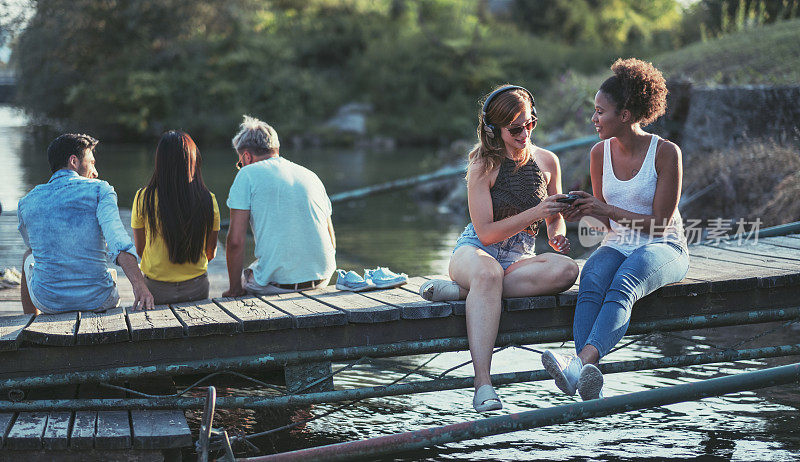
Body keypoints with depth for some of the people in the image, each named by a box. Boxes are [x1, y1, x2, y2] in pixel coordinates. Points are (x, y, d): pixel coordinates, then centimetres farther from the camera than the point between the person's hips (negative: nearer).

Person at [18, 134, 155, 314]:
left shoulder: (26, 203, 4)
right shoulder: (99, 189, -7)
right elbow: (117, 239, -24)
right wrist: (139, 285, -32)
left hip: (48, 301, 2)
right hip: (97, 299, -1)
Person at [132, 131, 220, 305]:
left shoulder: (143, 199, -12)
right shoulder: (208, 200, -10)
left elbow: (140, 249, 0)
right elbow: (211, 253, 2)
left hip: (156, 290, -1)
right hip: (197, 289, 1)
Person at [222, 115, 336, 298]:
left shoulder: (248, 175, -1)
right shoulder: (310, 175, 14)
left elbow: (235, 241, -8)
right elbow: (331, 242, 16)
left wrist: (235, 289, 2)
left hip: (277, 282, -5)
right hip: (321, 279, 5)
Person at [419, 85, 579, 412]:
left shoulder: (547, 162, 5)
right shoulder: (483, 167, -8)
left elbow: (555, 218, 18)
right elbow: (486, 233, -13)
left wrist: (558, 235, -6)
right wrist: (535, 213, -23)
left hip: (520, 259, 4)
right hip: (476, 251, -4)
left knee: (566, 270, -31)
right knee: (489, 273, -43)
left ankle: (460, 291, -29)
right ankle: (482, 383, -50)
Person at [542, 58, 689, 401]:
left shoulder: (666, 153, -10)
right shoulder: (600, 153, 5)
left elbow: (659, 223, -12)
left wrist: (607, 209, -17)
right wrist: (586, 212, -8)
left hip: (664, 248, -4)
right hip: (617, 245, 4)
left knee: (624, 284, -38)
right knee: (591, 281, -32)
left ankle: (582, 360, -58)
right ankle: (589, 381, -50)